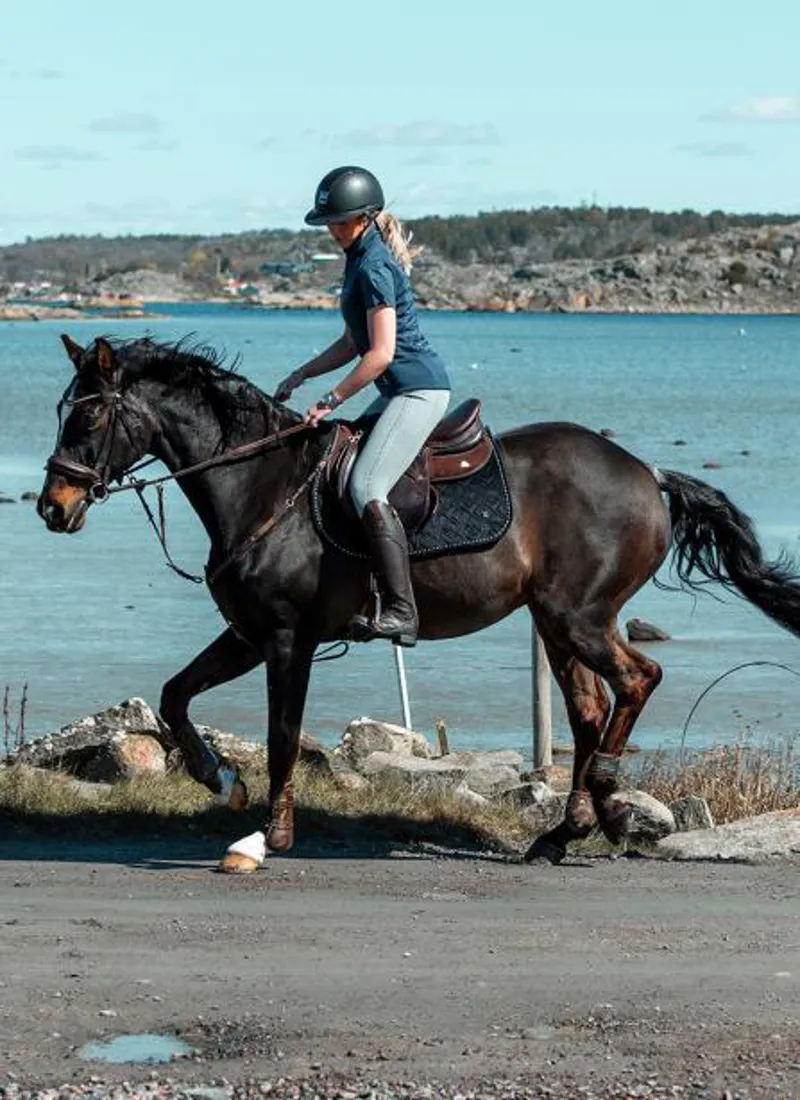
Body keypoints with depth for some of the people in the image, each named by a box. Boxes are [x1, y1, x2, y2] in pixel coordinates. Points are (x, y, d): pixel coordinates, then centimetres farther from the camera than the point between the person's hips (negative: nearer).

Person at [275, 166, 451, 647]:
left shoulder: (374, 267, -15)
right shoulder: (361, 260, 16)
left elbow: (381, 352, -21)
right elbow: (354, 344, 24)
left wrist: (331, 401, -16)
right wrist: (300, 377, 17)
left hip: (419, 389, -11)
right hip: (400, 391, 11)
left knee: (366, 486, -22)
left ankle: (401, 611, -27)